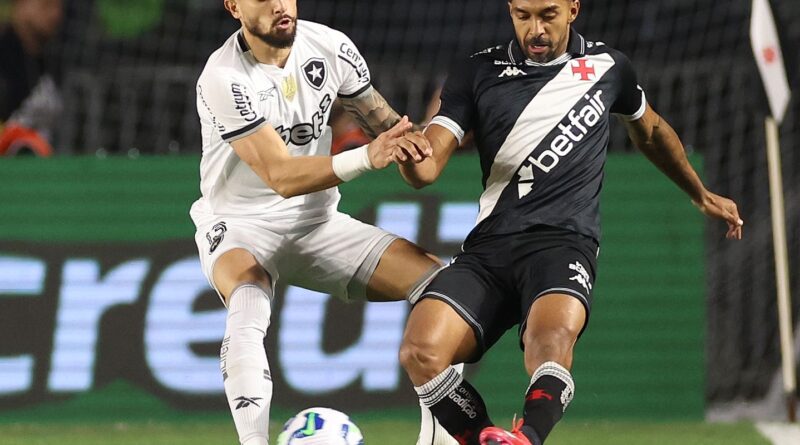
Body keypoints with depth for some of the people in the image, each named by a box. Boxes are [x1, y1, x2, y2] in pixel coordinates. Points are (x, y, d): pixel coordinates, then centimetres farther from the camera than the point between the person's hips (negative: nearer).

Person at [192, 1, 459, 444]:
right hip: (240, 226, -5)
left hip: (317, 224, 5)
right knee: (249, 310, -38)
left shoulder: (331, 47, -6)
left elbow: (388, 125, 7)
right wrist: (366, 157, -41)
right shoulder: (224, 79, -22)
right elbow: (282, 177, -28)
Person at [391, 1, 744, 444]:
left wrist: (702, 195, 44)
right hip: (489, 243, 2)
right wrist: (413, 158, -22)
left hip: (564, 240, -2)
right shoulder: (476, 73, 11)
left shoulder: (607, 66, 14)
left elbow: (651, 131, 34)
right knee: (420, 352, -25)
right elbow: (429, 166, 3)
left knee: (553, 336, -37)